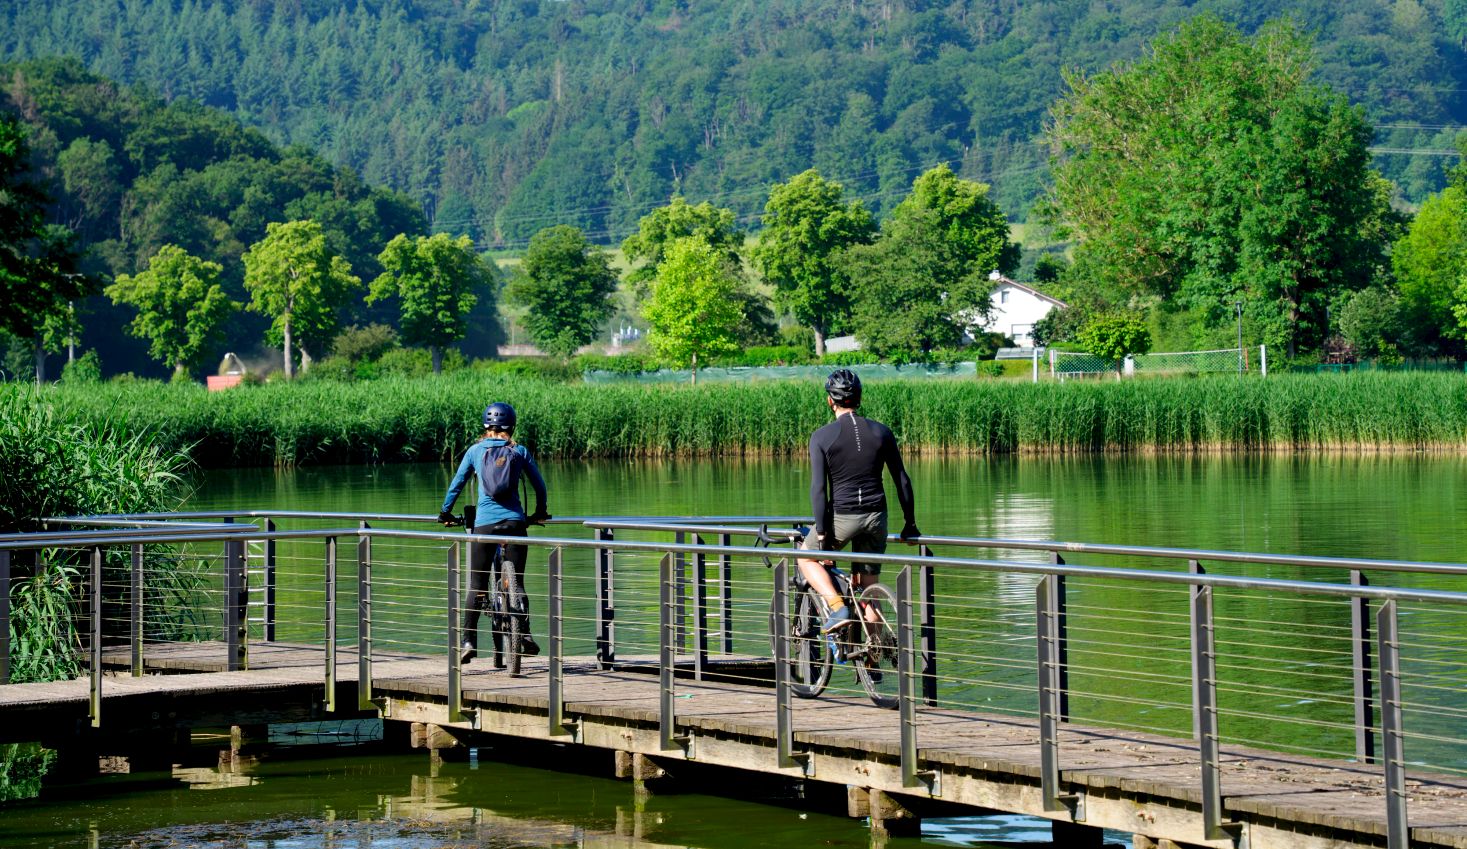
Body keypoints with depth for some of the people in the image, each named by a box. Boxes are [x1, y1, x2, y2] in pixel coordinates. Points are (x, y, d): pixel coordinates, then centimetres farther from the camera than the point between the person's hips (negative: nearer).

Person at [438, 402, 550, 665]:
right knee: (517, 582, 7)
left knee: (477, 585, 5)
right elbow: (539, 486, 11)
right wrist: (539, 513, 27)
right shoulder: (519, 451, 5)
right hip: (515, 522, 0)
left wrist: (446, 513, 24)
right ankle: (525, 636, -8)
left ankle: (468, 641, -1)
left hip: (485, 523, 0)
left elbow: (456, 484, 9)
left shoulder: (476, 451, 5)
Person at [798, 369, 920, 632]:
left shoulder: (822, 437, -7)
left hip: (842, 516, -3)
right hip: (876, 517, 4)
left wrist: (822, 534, -9)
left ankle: (837, 607, -1)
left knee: (807, 558, 21)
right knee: (867, 586, 14)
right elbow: (902, 480, 7)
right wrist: (910, 524, 15)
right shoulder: (881, 432, 4)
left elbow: (818, 489, -12)